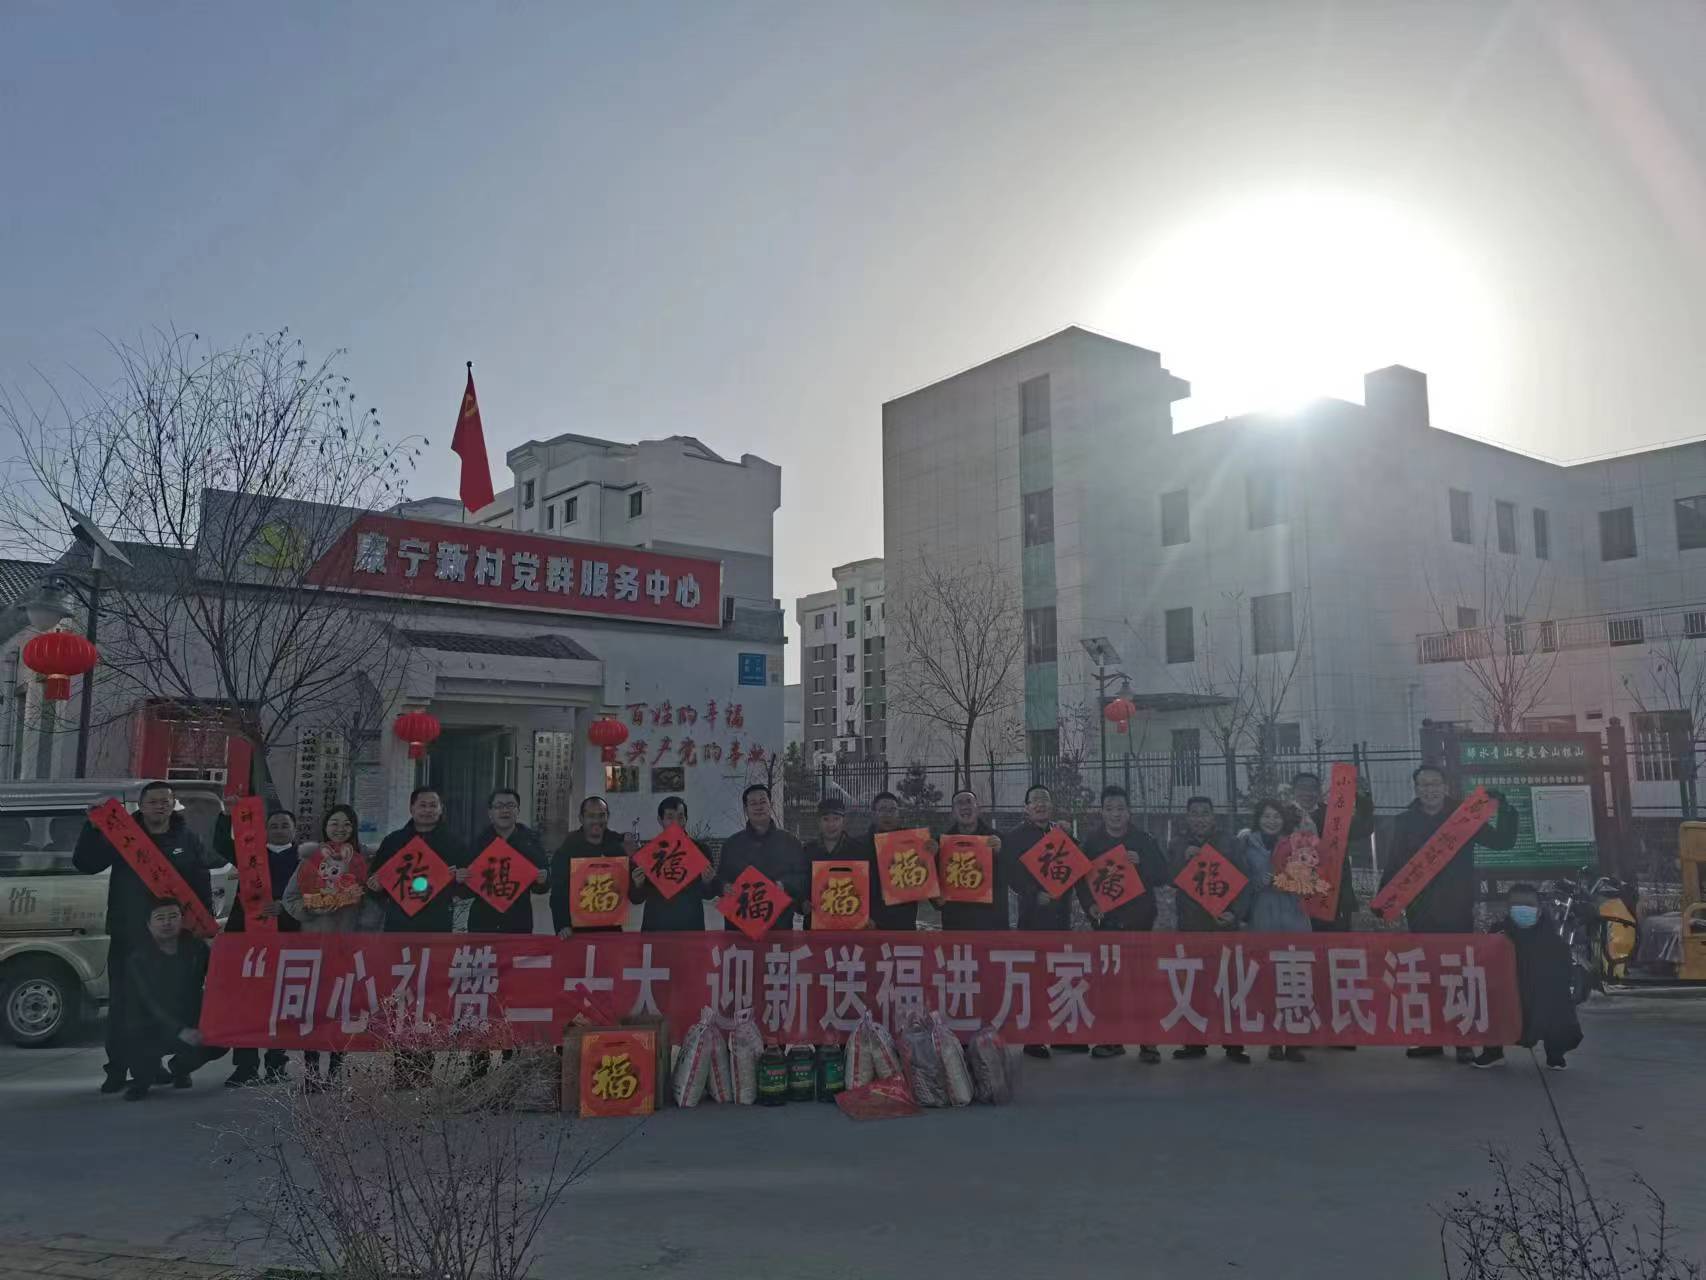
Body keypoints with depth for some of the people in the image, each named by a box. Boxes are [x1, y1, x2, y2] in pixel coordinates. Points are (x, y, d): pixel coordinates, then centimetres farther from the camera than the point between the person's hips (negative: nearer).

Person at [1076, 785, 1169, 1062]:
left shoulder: (1144, 840, 4)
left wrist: (1140, 863, -16)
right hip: (1105, 921, 2)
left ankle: (1147, 1042, 1)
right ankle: (1112, 1040, 10)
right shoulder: (1092, 842, 8)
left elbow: (1162, 876, 1)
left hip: (1139, 920, -1)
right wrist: (1089, 906, -8)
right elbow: (1080, 880, 8)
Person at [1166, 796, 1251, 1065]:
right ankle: (1195, 1042, 10)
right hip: (1190, 922, 2)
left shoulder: (1227, 844, 5)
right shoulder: (1177, 844, 9)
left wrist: (1234, 913, -13)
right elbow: (1170, 879, 0)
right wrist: (1184, 858, -16)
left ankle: (1233, 1044, 0)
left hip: (1222, 922, -1)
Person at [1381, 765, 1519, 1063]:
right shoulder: (1405, 822, 5)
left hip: (1457, 910, -2)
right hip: (1422, 912, 2)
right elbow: (1394, 865, 4)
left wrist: (1504, 808, -14)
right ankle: (1431, 1039, 14)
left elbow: (1502, 841, -1)